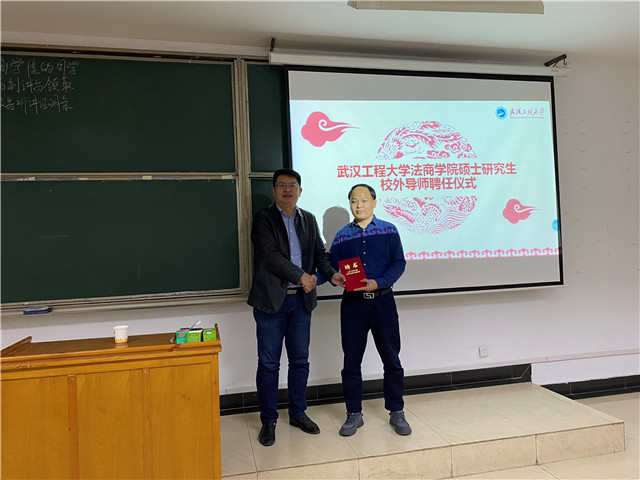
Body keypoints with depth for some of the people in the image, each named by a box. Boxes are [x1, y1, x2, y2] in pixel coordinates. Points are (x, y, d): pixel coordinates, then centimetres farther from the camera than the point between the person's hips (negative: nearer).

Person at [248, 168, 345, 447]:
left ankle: (298, 413, 30)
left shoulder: (308, 220, 12)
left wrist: (330, 274, -6)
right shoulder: (263, 219, -4)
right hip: (272, 300, -4)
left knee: (300, 360, 13)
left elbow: (319, 253, 13)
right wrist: (301, 275, -17)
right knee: (269, 363, 5)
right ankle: (268, 421, 20)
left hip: (301, 299, 5)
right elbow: (270, 255, -15)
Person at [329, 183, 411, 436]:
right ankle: (354, 414, 22)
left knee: (391, 359, 7)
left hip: (382, 300, -1)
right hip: (352, 303, 1)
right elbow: (332, 267, 5)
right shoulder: (341, 236, 7)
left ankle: (396, 413, 24)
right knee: (351, 361, 7)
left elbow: (399, 263, -4)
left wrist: (377, 283, -18)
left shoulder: (389, 231, 2)